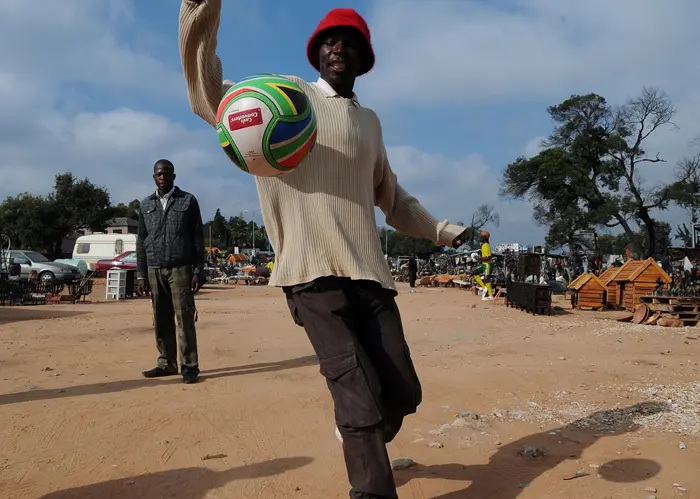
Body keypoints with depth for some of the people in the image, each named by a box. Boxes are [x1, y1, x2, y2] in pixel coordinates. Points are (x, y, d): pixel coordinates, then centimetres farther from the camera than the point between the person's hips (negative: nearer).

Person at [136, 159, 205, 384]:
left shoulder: (188, 201, 4)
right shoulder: (146, 205, 14)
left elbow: (198, 238, 2)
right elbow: (141, 241, 13)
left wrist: (198, 271, -6)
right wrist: (141, 274, 6)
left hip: (180, 268, -3)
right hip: (155, 270, 4)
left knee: (184, 317, -6)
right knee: (161, 319, 5)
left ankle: (189, 366, -4)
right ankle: (167, 363, 12)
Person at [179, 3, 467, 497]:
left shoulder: (370, 121, 22)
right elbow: (210, 98, -5)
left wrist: (439, 230, 26)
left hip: (369, 272, 5)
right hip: (314, 273, -5)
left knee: (404, 393, 5)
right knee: (361, 399, -12)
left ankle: (360, 441, 37)